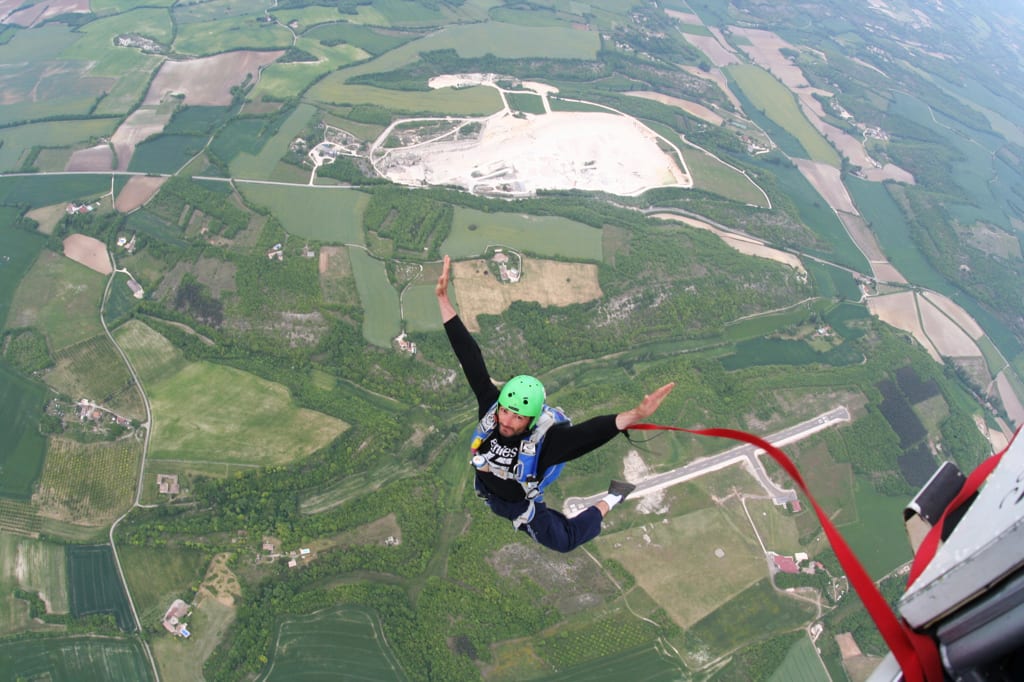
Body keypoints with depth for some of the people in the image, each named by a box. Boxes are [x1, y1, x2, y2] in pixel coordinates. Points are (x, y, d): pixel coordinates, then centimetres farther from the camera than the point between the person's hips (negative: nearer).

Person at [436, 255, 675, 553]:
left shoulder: (544, 439, -42)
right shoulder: (490, 407, -34)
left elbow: (589, 432, -58)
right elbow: (470, 358, -38)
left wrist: (635, 414, -77)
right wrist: (443, 299, -41)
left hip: (519, 505, -3)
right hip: (484, 491, 3)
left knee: (565, 541, 18)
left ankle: (610, 500, 33)